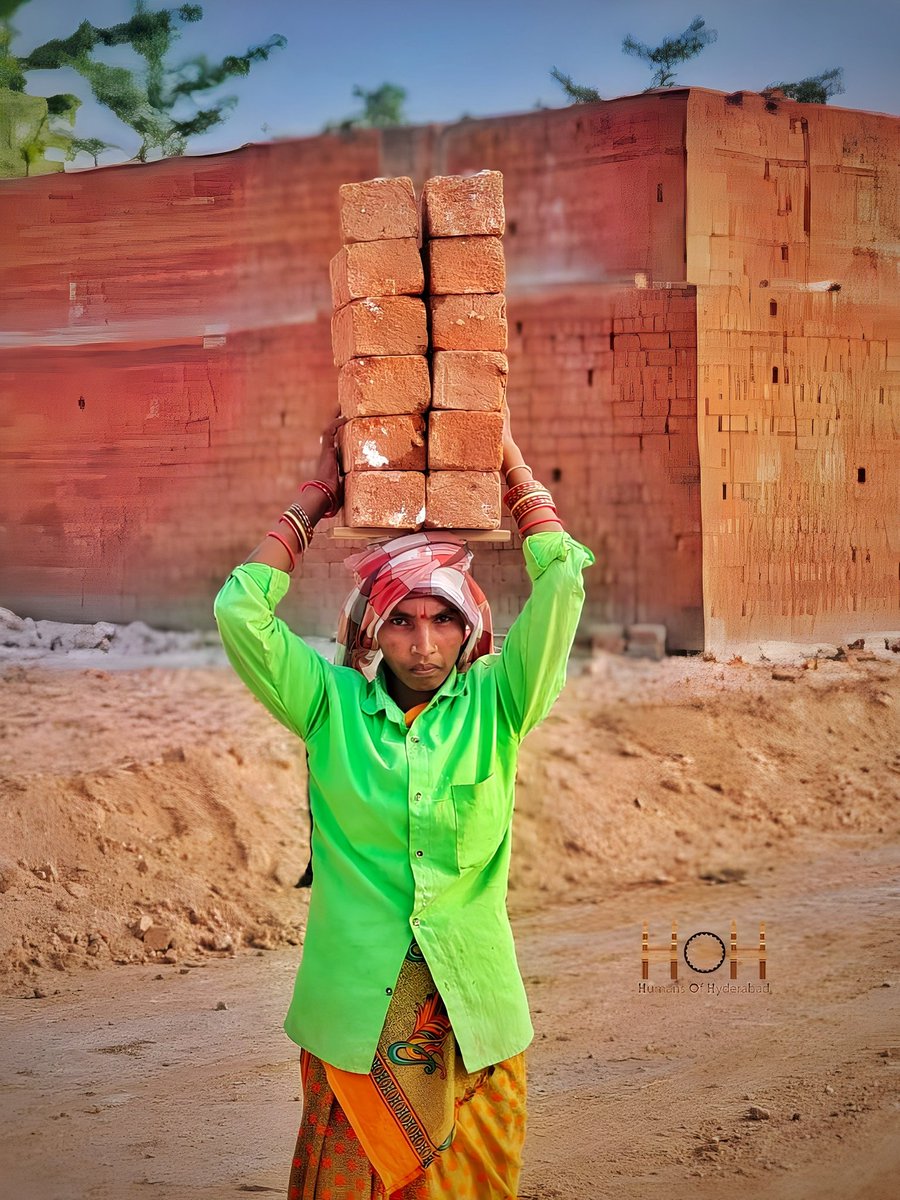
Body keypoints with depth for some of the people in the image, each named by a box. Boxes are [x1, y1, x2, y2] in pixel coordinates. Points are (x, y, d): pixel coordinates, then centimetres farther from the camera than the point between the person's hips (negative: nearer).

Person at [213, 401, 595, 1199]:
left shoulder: (495, 706, 0)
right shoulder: (333, 706, 0)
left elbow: (563, 584, -5)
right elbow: (241, 610, -6)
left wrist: (510, 460, 3)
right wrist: (319, 494, 2)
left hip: (475, 1014, 1)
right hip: (355, 1014, 0)